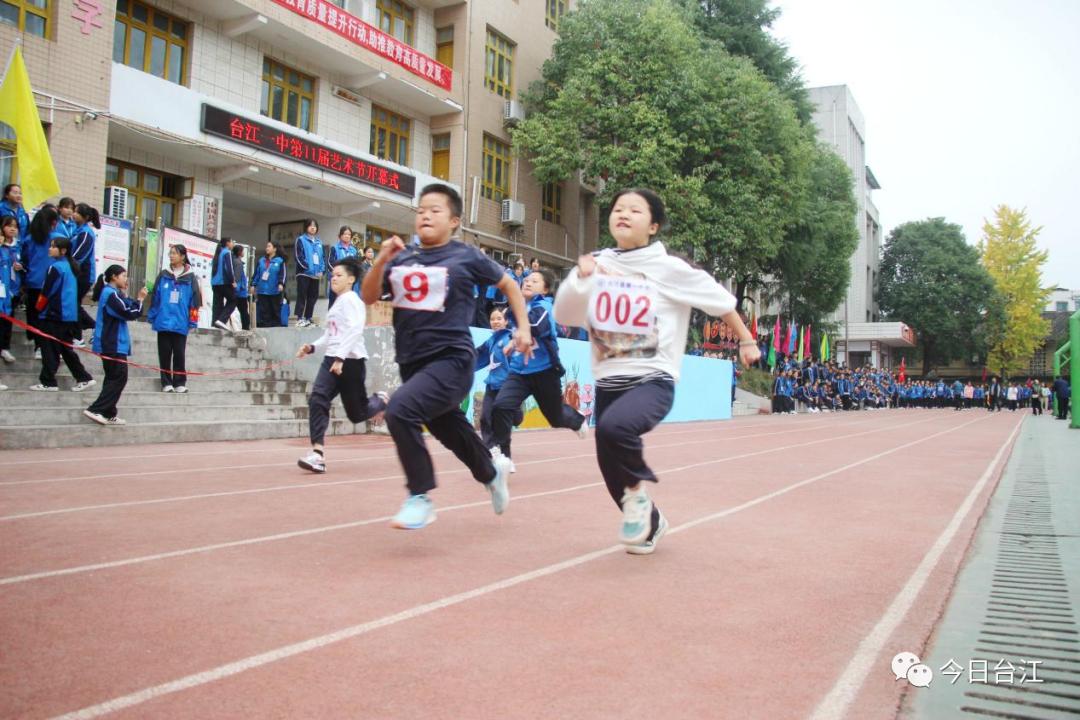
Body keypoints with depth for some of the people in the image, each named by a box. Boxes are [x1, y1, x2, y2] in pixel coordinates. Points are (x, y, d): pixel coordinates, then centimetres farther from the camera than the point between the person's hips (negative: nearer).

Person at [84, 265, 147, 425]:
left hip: (111, 344, 10)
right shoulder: (111, 294, -14)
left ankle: (108, 415, 13)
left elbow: (125, 309, 15)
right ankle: (95, 410, -12)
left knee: (113, 378, 11)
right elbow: (129, 314, -17)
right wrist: (140, 299, -7)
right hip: (113, 345, -10)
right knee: (119, 378, -9)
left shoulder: (110, 292, 17)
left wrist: (124, 295, 4)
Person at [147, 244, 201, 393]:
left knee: (179, 354, 5)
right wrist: (152, 316, 3)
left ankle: (180, 383, 12)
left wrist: (192, 320, -4)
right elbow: (155, 297, 6)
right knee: (164, 354, 6)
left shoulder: (190, 277, 0)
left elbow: (194, 300, 0)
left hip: (180, 323, -2)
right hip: (163, 322, 2)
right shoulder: (163, 275, 5)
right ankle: (166, 383, 13)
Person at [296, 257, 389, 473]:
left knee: (357, 413, 3)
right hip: (331, 359, 8)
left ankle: (382, 401, 35)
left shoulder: (351, 300, -8)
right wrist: (312, 347, 9)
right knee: (317, 400, -14)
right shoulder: (337, 303, 19)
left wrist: (340, 357, -28)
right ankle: (318, 453, -18)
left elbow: (354, 331, -21)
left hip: (351, 360, -8)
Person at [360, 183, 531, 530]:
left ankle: (420, 498, -13)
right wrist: (381, 261, -12)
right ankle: (492, 472, 50)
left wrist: (523, 328, 4)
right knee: (449, 429, 21)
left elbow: (509, 285, 8)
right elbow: (369, 297, 2)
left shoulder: (466, 256, -4)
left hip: (451, 359, -6)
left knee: (400, 410, -28)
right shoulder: (402, 258, 6)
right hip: (412, 362, 6)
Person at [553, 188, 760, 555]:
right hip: (608, 382, 5)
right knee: (612, 468, 9)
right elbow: (564, 315, 0)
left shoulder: (669, 267, -7)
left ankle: (638, 489, -3)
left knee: (614, 426, -34)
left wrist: (746, 341, 14)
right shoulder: (597, 263, 2)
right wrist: (579, 278, -15)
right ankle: (650, 523, 38)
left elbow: (720, 300, 5)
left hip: (654, 380, -5)